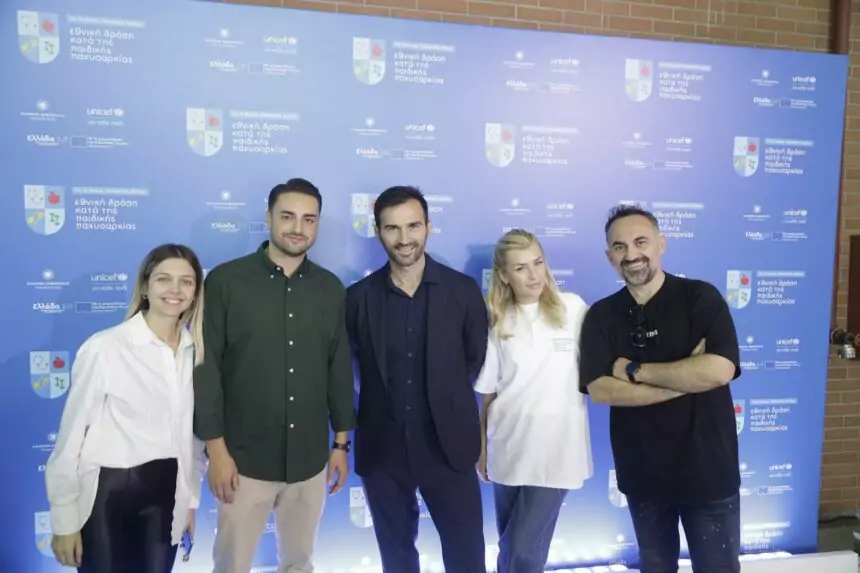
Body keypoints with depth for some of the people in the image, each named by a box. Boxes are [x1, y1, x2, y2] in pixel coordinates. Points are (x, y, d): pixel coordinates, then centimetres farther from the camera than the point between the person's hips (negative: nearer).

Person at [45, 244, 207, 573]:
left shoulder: (197, 350, -1)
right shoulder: (104, 348, -15)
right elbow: (72, 434, -9)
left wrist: (190, 498, 12)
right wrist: (65, 521, -6)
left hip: (166, 492, 4)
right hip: (107, 491, -4)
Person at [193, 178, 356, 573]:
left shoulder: (331, 289, 3)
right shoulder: (225, 281, -7)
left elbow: (339, 369, 7)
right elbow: (205, 368, -7)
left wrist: (341, 442, 8)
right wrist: (216, 449, -9)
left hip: (310, 459, 3)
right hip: (244, 459, -3)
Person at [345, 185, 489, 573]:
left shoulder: (463, 290, -4)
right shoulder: (358, 297, -2)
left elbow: (476, 359, 6)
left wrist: (447, 403, 9)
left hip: (448, 445, -1)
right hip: (382, 449, 1)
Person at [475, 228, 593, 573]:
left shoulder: (573, 308, -5)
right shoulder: (498, 323, 2)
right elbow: (488, 393, 6)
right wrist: (481, 449, 10)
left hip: (556, 449, -2)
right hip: (508, 450, 3)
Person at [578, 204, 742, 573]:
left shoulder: (701, 297, -9)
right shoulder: (600, 316, -2)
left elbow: (718, 371, -23)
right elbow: (599, 390, -14)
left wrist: (635, 371, -16)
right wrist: (686, 378, -19)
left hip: (706, 469, -2)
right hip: (642, 473, 3)